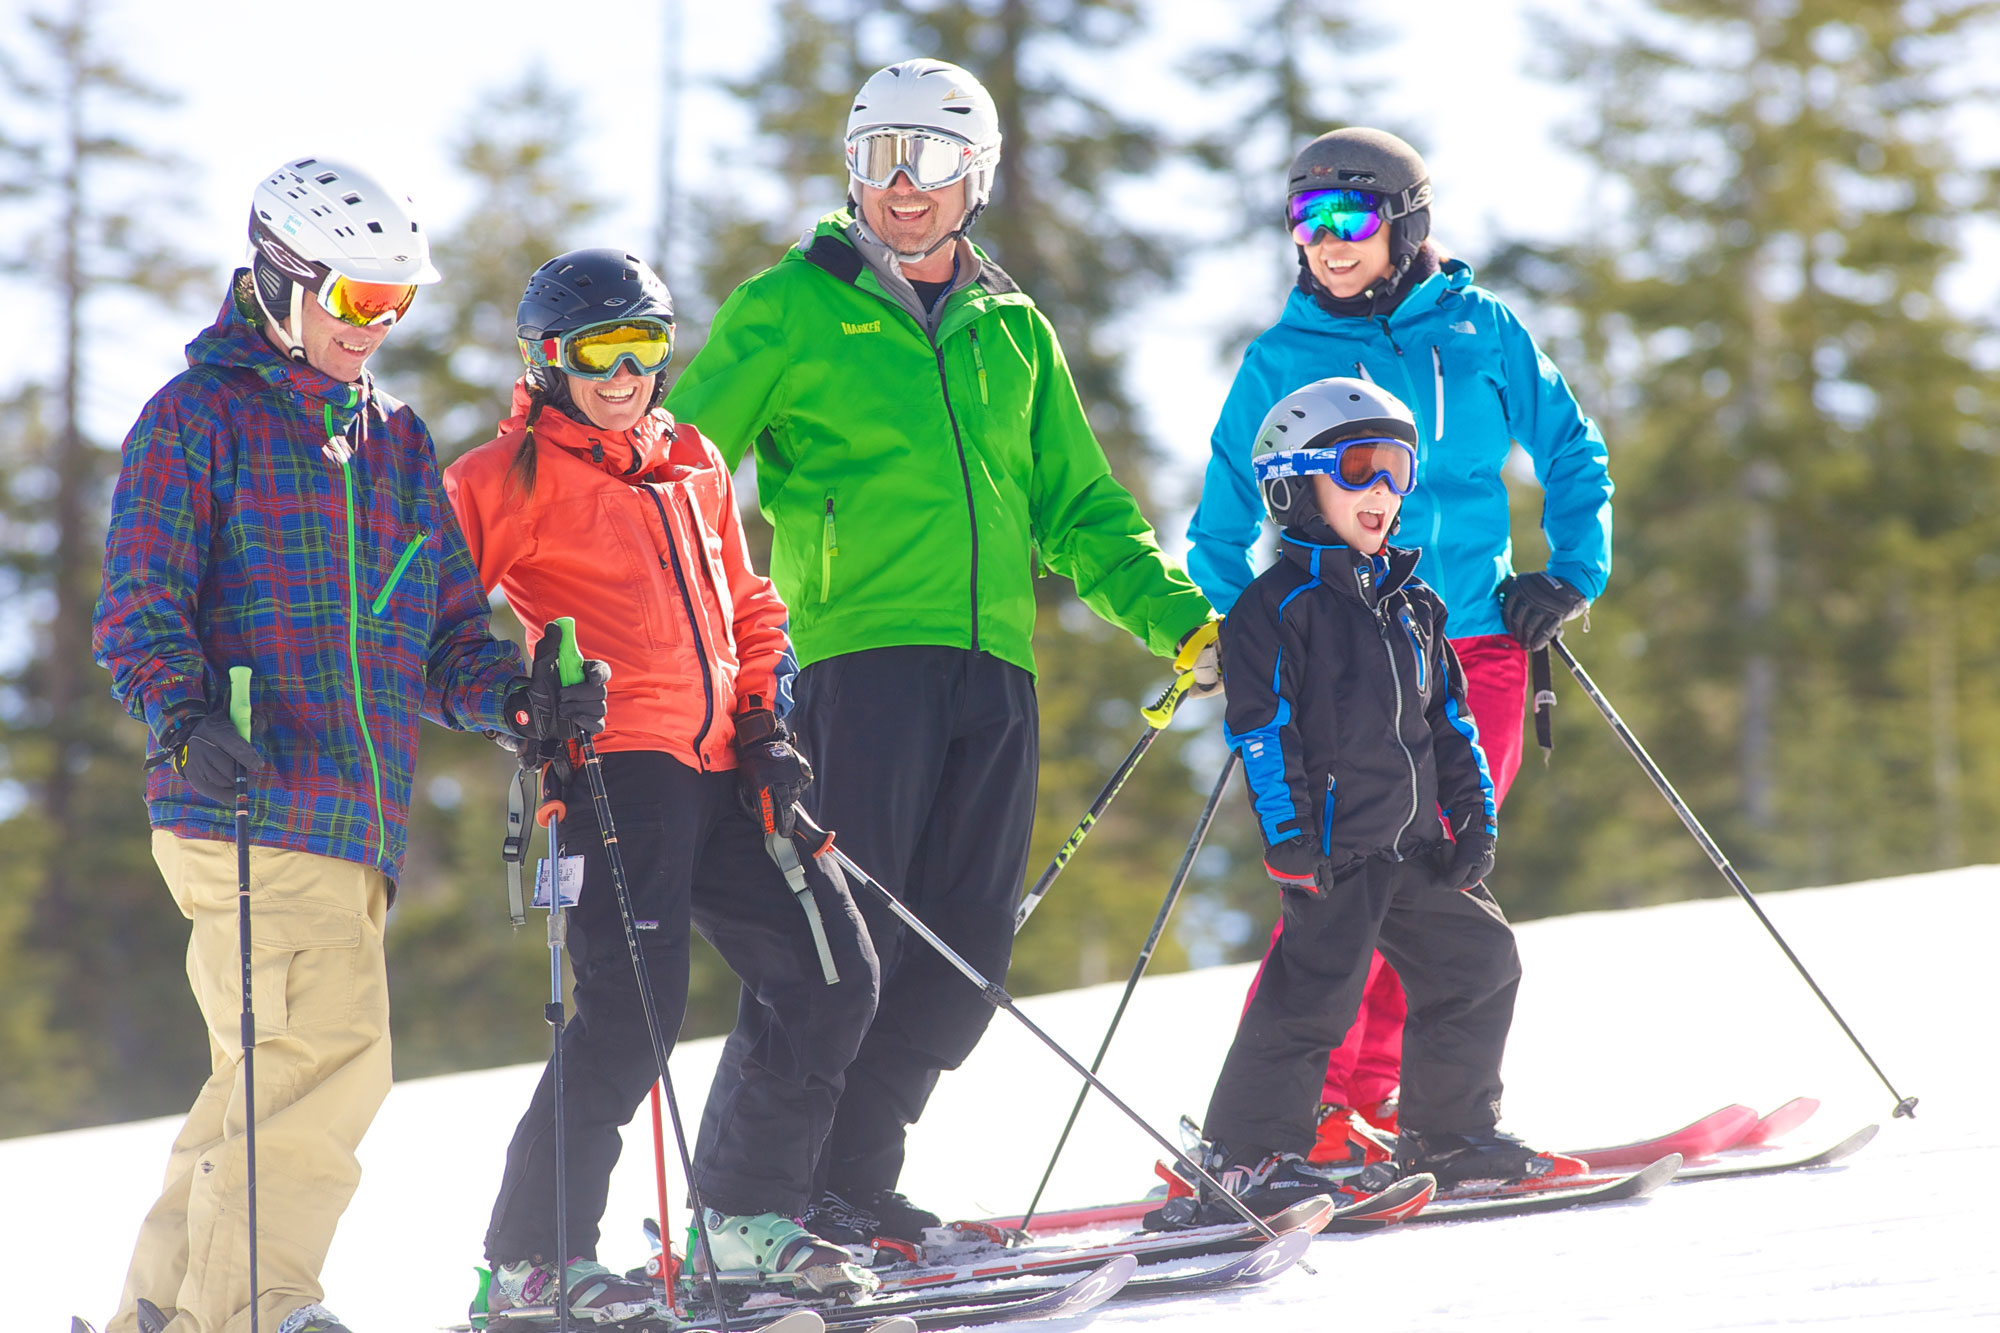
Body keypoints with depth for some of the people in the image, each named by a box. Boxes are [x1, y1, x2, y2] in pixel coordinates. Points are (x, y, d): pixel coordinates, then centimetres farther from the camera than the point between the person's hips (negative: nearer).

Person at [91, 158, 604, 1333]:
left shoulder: (397, 445, 22)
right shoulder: (198, 416, 2)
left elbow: (443, 634, 22)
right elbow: (141, 605, -6)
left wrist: (514, 696, 1)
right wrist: (185, 713, -25)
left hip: (359, 822, 8)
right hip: (250, 804, -8)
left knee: (279, 1068, 12)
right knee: (331, 1052, -17)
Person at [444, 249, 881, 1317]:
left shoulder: (694, 466, 21)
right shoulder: (519, 474, 0)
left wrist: (763, 723, 15)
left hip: (718, 770, 8)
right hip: (617, 761, -8)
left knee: (830, 974, 5)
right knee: (634, 1005, -17)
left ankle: (747, 1212, 16)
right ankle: (532, 1259, -10)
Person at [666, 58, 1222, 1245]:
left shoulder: (1014, 335, 20)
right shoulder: (792, 310, 7)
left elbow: (1080, 515, 23)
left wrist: (1183, 622, 12)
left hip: (993, 664, 5)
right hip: (860, 650, -5)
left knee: (960, 955, 1)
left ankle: (852, 1180, 10)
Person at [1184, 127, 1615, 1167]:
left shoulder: (1480, 332, 8)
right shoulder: (1279, 360, 7)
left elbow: (1572, 459, 16)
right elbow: (1226, 519, 13)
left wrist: (1569, 574, 4)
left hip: (1476, 644, 2)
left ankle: (1374, 1092, 6)